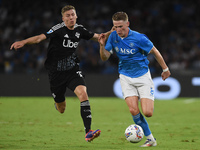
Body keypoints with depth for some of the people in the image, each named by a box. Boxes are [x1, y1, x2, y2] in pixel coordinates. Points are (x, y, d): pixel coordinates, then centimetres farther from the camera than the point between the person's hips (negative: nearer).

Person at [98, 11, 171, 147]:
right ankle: (150, 139, 0)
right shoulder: (113, 37, -4)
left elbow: (155, 52, -3)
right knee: (134, 111, -16)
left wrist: (165, 69, 6)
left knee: (147, 113, -12)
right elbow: (105, 57, 2)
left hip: (143, 76, -3)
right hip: (126, 77, 3)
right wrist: (102, 45, -18)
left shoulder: (138, 38, -16)